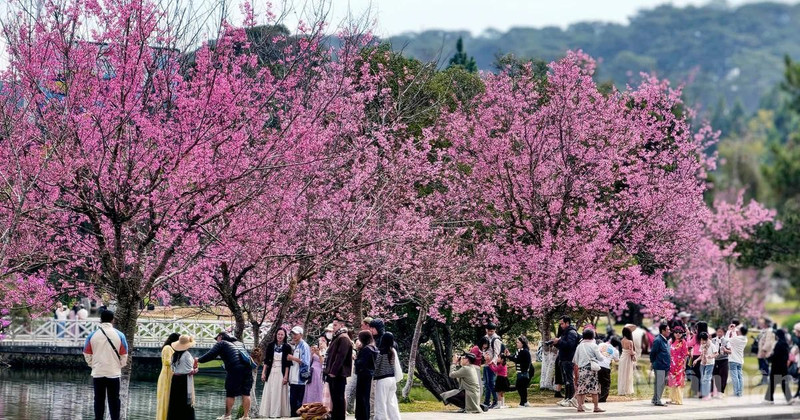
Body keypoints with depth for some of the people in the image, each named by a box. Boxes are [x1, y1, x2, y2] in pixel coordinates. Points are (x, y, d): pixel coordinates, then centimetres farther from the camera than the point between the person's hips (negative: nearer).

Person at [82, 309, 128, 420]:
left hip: (97, 373, 1)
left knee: (99, 400, 8)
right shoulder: (119, 335, -7)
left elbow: (87, 355, 3)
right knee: (114, 400, 6)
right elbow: (124, 356, -1)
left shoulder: (92, 335, -4)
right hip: (114, 373, -1)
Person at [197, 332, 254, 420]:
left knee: (230, 393, 1)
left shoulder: (222, 343, 10)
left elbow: (210, 355, 5)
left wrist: (199, 360, 16)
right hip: (247, 368, 6)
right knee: (246, 393, 7)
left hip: (235, 369, -6)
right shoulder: (239, 343, 29)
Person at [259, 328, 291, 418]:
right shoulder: (270, 345, 5)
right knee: (269, 393, -1)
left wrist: (286, 376, -8)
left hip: (281, 373, -2)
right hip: (271, 372, 2)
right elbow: (266, 361, 7)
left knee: (280, 393, -4)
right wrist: (263, 373, 1)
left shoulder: (287, 347, -1)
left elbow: (288, 363, -2)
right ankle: (269, 413, 2)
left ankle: (278, 413, -2)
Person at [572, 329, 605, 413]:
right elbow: (600, 357, -3)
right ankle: (596, 407, 0)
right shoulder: (593, 345, -4)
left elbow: (575, 361, 11)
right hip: (591, 369, -4)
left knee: (581, 388, 6)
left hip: (581, 369, 4)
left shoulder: (579, 346, 9)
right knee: (594, 387, 0)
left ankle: (580, 406, 0)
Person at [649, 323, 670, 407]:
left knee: (662, 384, 13)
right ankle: (657, 401, -4)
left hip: (665, 366, 9)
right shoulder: (658, 340, -14)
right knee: (659, 383, -7)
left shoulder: (665, 340, 15)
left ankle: (655, 400, 21)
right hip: (659, 366, -9)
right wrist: (653, 362, -4)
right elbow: (653, 352, -12)